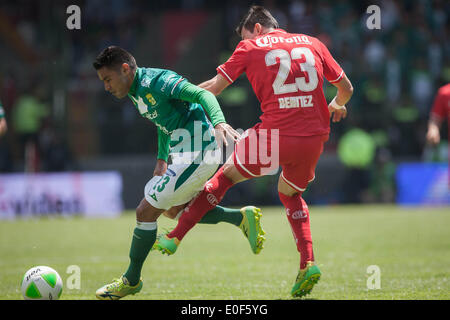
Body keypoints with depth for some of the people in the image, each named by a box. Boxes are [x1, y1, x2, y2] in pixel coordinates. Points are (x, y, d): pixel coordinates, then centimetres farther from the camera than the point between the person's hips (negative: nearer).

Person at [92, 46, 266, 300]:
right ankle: (242, 217, 22)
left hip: (195, 155, -11)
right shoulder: (136, 91, 13)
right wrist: (162, 159, 20)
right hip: (183, 154, 11)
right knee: (173, 210, 24)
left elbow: (202, 95, -28)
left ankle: (131, 280, 6)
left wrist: (218, 121, -45)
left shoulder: (156, 81, -18)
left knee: (146, 211, -8)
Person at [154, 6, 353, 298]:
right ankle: (308, 263, 12)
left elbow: (214, 87, 8)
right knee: (290, 193, 28)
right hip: (315, 136, 4)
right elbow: (346, 88, 21)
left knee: (227, 175, 19)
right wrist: (337, 106, 44)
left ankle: (175, 238, 21)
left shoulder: (250, 47, 7)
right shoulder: (312, 44, 16)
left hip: (276, 136, -4)